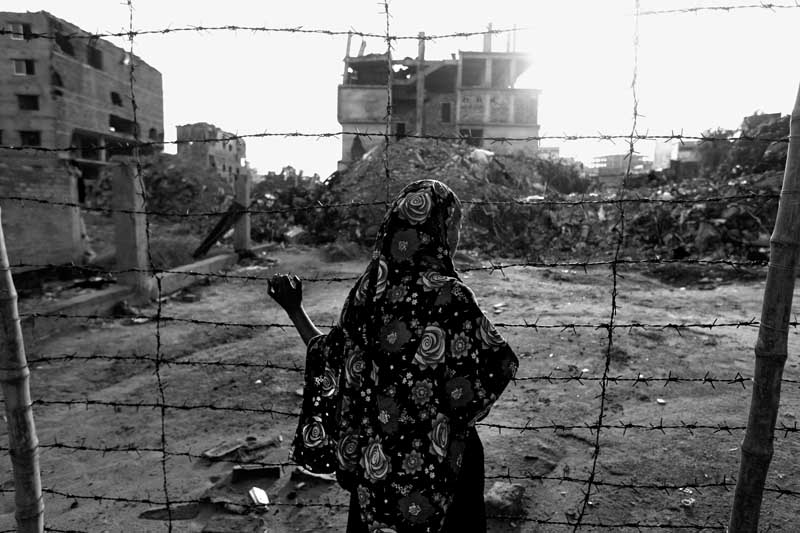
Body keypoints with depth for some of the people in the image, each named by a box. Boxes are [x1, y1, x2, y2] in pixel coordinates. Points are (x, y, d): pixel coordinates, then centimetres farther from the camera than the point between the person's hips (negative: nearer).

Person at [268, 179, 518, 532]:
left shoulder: (367, 290, -10)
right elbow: (496, 369, -15)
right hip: (432, 464, -4)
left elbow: (331, 361, -1)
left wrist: (293, 308, 10)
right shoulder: (448, 296, -24)